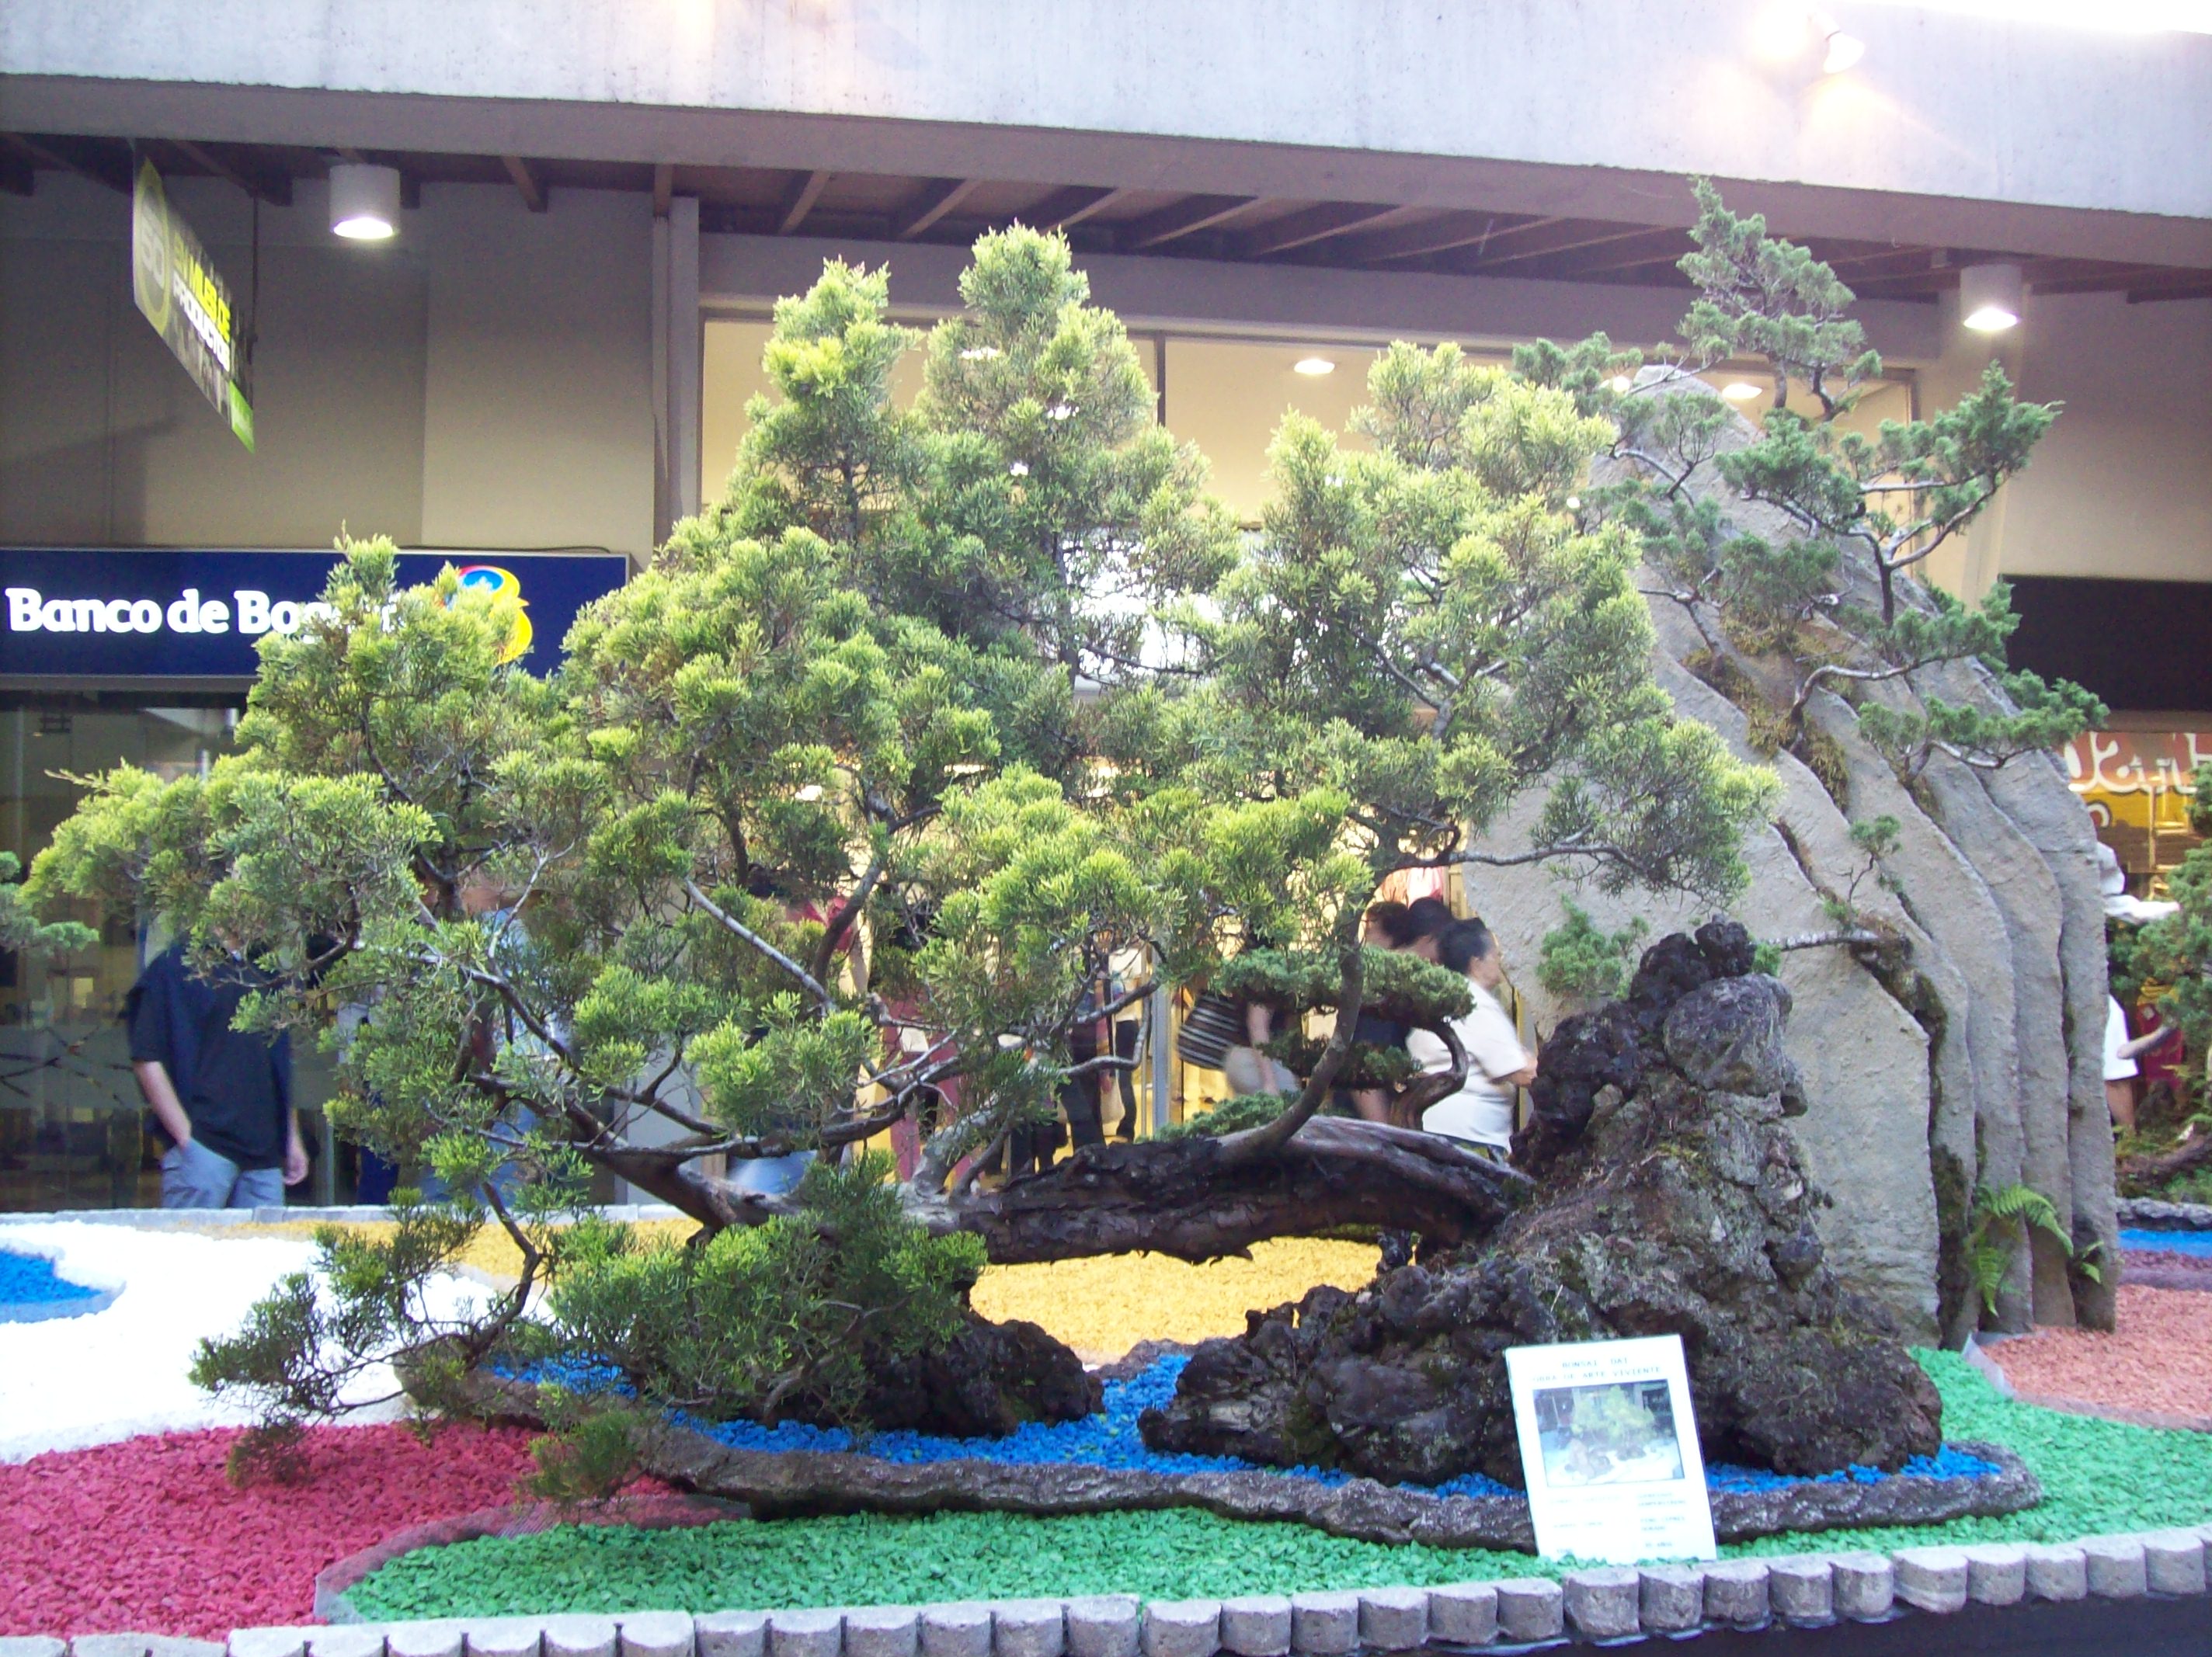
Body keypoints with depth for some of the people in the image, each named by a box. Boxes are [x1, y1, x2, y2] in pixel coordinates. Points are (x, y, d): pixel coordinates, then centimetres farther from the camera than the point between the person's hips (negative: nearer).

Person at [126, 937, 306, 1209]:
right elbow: (146, 1060, -8)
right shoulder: (174, 965, -2)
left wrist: (292, 1137, 19)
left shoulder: (263, 974, 17)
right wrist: (185, 1136, -14)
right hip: (203, 1147, -6)